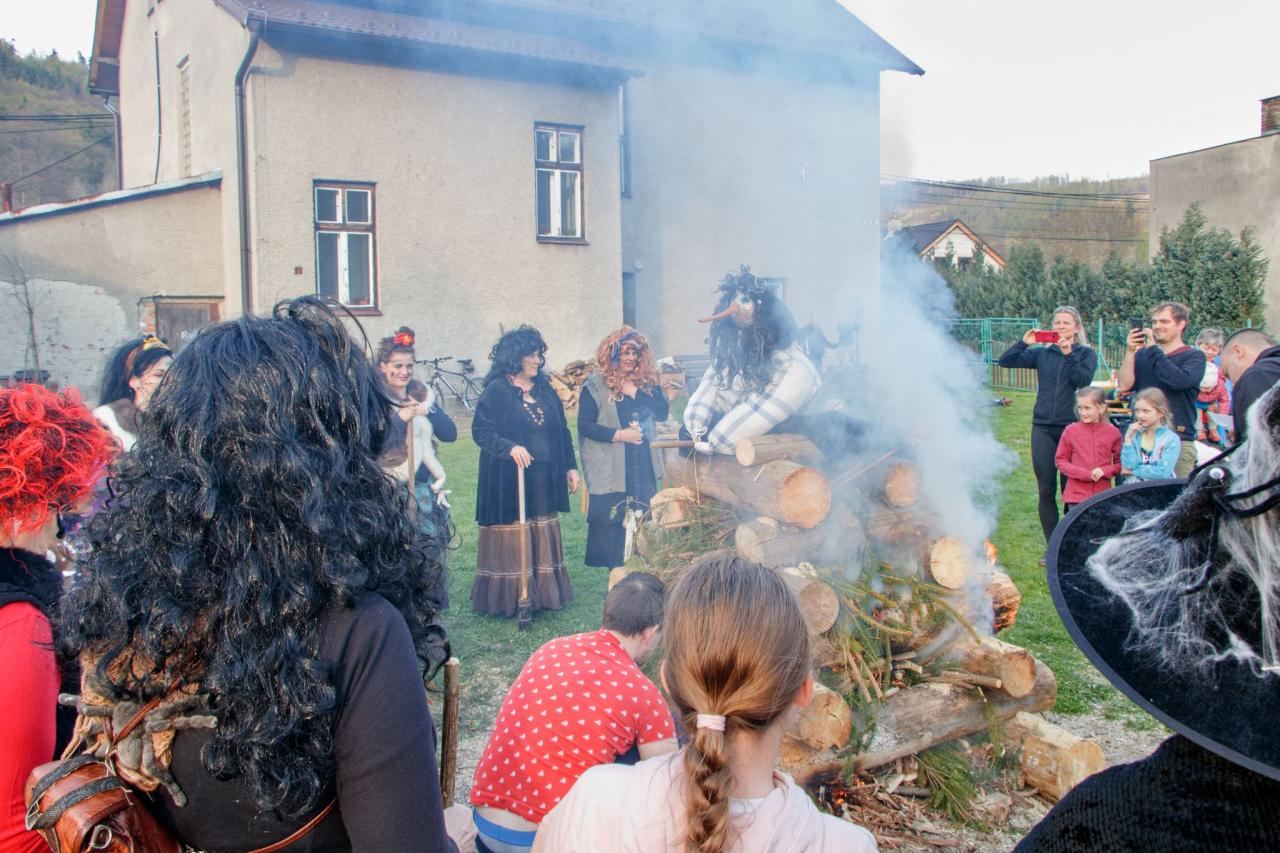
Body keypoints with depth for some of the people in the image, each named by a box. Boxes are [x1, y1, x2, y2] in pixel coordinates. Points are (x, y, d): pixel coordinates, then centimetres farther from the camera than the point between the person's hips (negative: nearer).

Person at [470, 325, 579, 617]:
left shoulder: (545, 389, 12)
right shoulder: (496, 390, -7)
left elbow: (562, 430, 15)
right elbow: (480, 430, -11)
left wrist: (571, 466, 11)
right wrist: (510, 447, -25)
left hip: (545, 478, 6)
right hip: (509, 479, -6)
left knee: (543, 536, 11)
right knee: (511, 539, -1)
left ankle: (542, 593, 21)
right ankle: (509, 596, 8)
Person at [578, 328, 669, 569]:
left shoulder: (647, 381, 10)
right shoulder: (595, 385, -5)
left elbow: (663, 413, 1)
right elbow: (585, 425, -9)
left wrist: (638, 392, -11)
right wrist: (620, 435, -15)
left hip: (643, 466, 5)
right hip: (610, 468, -4)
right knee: (612, 521, 0)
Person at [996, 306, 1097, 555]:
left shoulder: (1086, 354, 5)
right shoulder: (1041, 354, 10)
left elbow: (1084, 380, -13)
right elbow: (1005, 361, 1)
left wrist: (1068, 354, -20)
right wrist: (1024, 342, -10)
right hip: (1043, 428, 2)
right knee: (1046, 491, 3)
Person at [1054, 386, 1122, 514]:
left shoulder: (1112, 433, 0)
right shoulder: (1070, 431, -1)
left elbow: (1120, 463, 6)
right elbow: (1060, 460, 2)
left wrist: (1105, 471, -13)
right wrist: (1083, 474, -11)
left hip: (1102, 494, 0)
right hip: (1076, 494, 0)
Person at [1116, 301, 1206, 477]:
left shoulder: (1194, 356, 5)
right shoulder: (1142, 354, 15)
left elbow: (1179, 380, -17)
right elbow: (1125, 385, 2)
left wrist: (1153, 349, -9)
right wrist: (1130, 351, -7)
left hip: (1179, 441, -3)